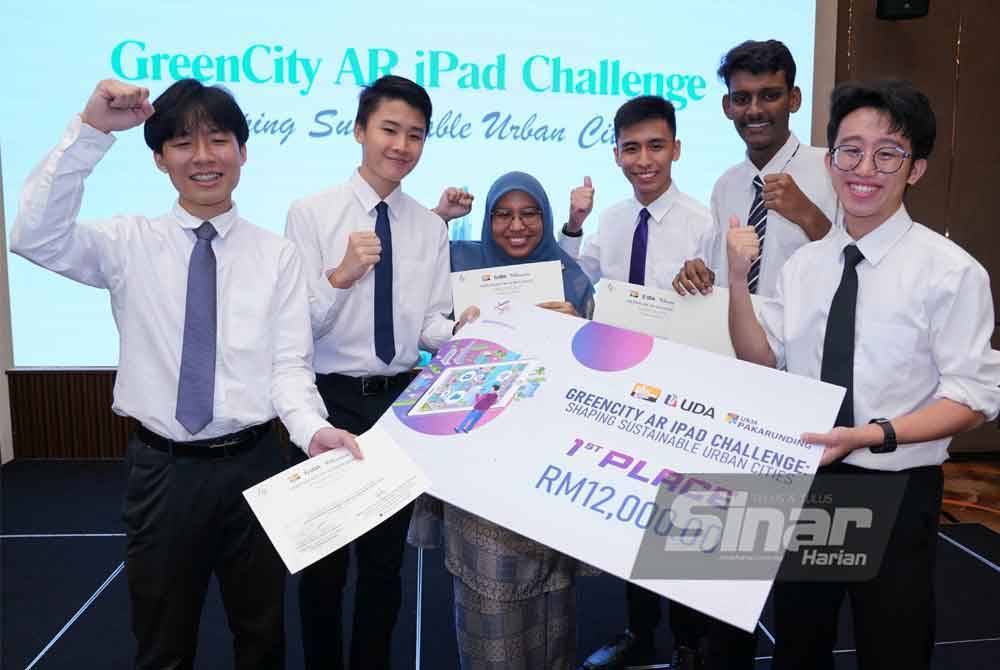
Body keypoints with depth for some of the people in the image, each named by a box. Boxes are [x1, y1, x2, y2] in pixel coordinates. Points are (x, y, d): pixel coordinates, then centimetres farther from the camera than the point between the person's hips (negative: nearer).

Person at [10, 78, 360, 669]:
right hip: (163, 467, 0)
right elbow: (36, 239, -18)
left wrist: (313, 429, -25)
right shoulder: (130, 243, 0)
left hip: (252, 463, 0)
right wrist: (91, 131, -24)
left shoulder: (277, 254, -2)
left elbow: (289, 364, -6)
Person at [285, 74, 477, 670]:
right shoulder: (311, 214, -7)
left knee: (386, 556, 19)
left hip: (403, 401, 3)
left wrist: (458, 329, -21)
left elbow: (431, 325, 0)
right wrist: (342, 274, -28)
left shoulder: (431, 228, 4)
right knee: (325, 554, 15)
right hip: (332, 400, -3)